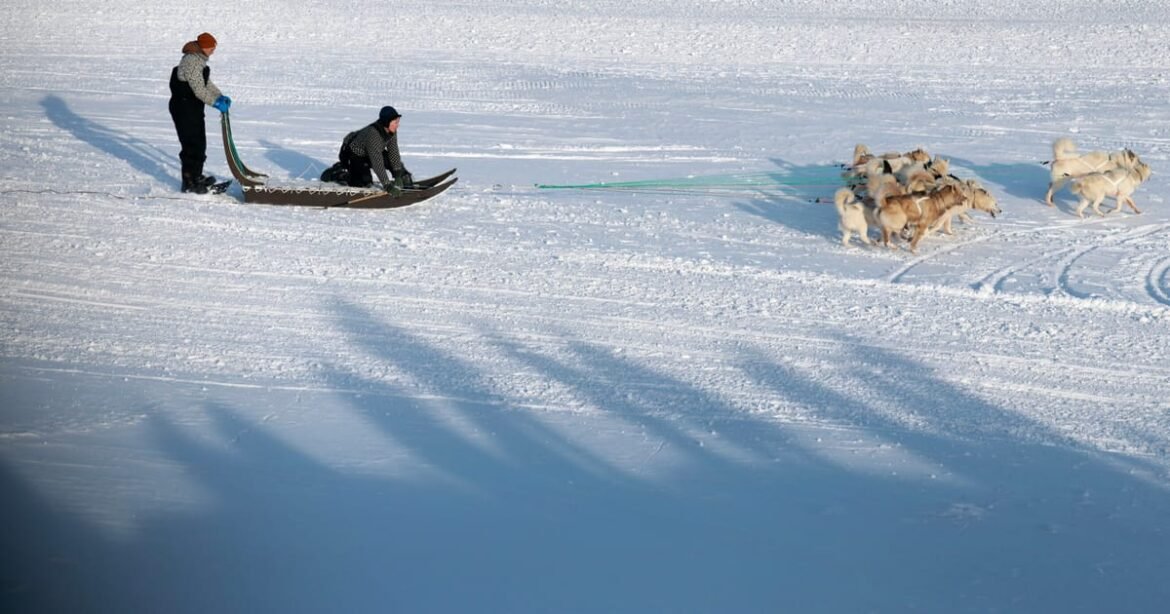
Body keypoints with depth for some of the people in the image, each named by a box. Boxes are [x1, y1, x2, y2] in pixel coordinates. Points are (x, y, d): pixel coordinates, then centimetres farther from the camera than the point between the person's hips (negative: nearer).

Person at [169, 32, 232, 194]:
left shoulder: (199, 60, 11)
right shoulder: (191, 61, -22)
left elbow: (207, 83, 18)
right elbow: (199, 89, -25)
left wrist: (220, 96, 6)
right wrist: (216, 103, -21)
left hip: (194, 108, 10)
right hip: (184, 109, -10)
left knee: (199, 143, 18)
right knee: (192, 145, -5)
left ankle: (197, 176, 30)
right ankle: (189, 182, 1)